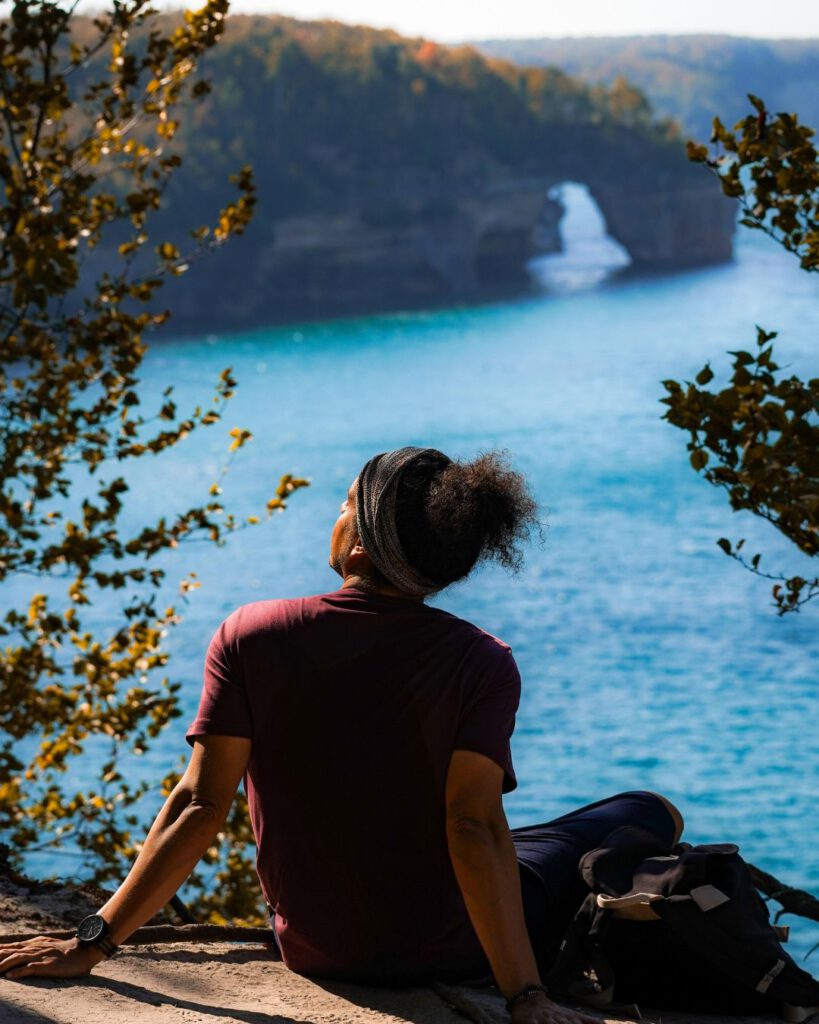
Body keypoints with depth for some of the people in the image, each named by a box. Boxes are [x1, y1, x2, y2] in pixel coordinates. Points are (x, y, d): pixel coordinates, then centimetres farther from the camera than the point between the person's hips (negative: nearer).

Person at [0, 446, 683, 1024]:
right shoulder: (480, 664, -16)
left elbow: (201, 807, -14)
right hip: (449, 954, -4)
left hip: (314, 952, 4)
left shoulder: (249, 637, -11)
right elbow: (475, 826, -23)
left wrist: (93, 943, -9)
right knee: (654, 815, 15)